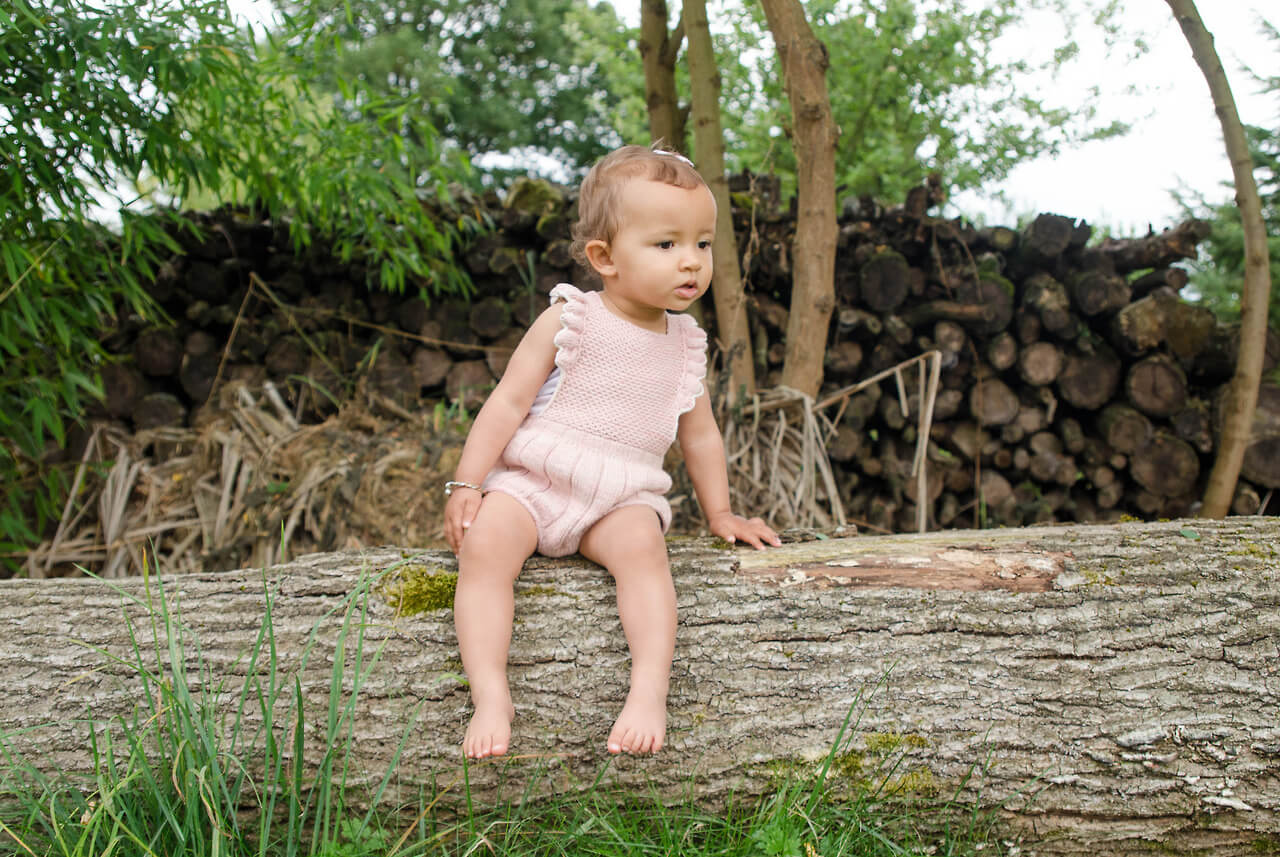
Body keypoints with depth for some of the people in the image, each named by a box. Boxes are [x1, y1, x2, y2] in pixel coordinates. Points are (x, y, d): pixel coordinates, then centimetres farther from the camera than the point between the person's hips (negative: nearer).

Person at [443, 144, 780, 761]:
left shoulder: (684, 346, 9)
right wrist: (465, 483, -11)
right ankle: (490, 694, -32)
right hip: (530, 482, -2)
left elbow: (700, 435, 22)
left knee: (641, 545, -31)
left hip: (620, 500, 2)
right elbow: (508, 402, -4)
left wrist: (720, 513, 21)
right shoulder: (569, 320, -3)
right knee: (485, 545, -30)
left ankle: (649, 689, -35)